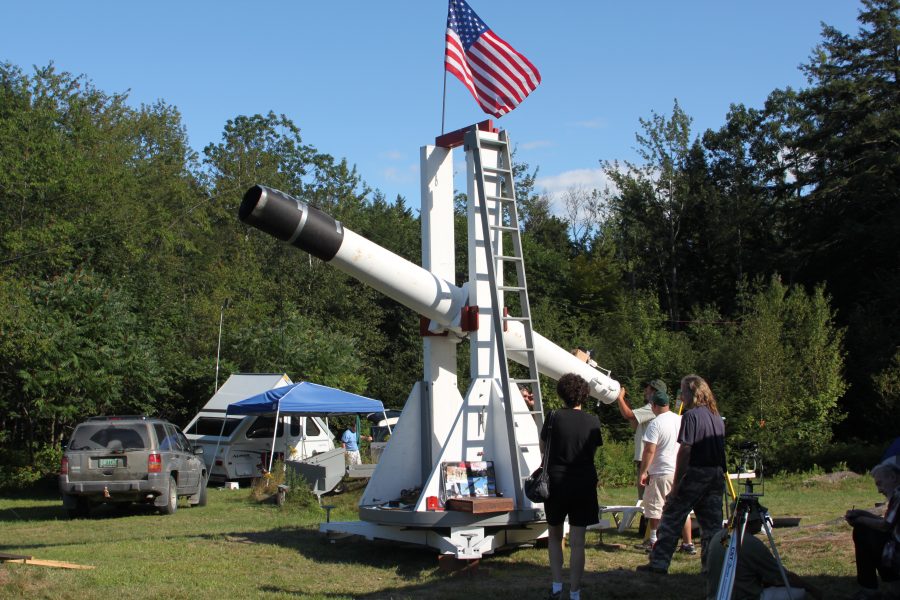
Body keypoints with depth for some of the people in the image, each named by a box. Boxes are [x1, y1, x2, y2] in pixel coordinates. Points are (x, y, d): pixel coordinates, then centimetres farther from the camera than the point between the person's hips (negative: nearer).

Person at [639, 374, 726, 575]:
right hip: (717, 475, 7)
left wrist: (676, 482, -13)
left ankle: (659, 563, 4)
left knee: (671, 518, 1)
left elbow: (685, 450, -15)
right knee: (712, 523, 10)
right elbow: (720, 448, 15)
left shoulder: (691, 415, -11)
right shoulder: (717, 417, 13)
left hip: (695, 473, -7)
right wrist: (720, 475, 19)